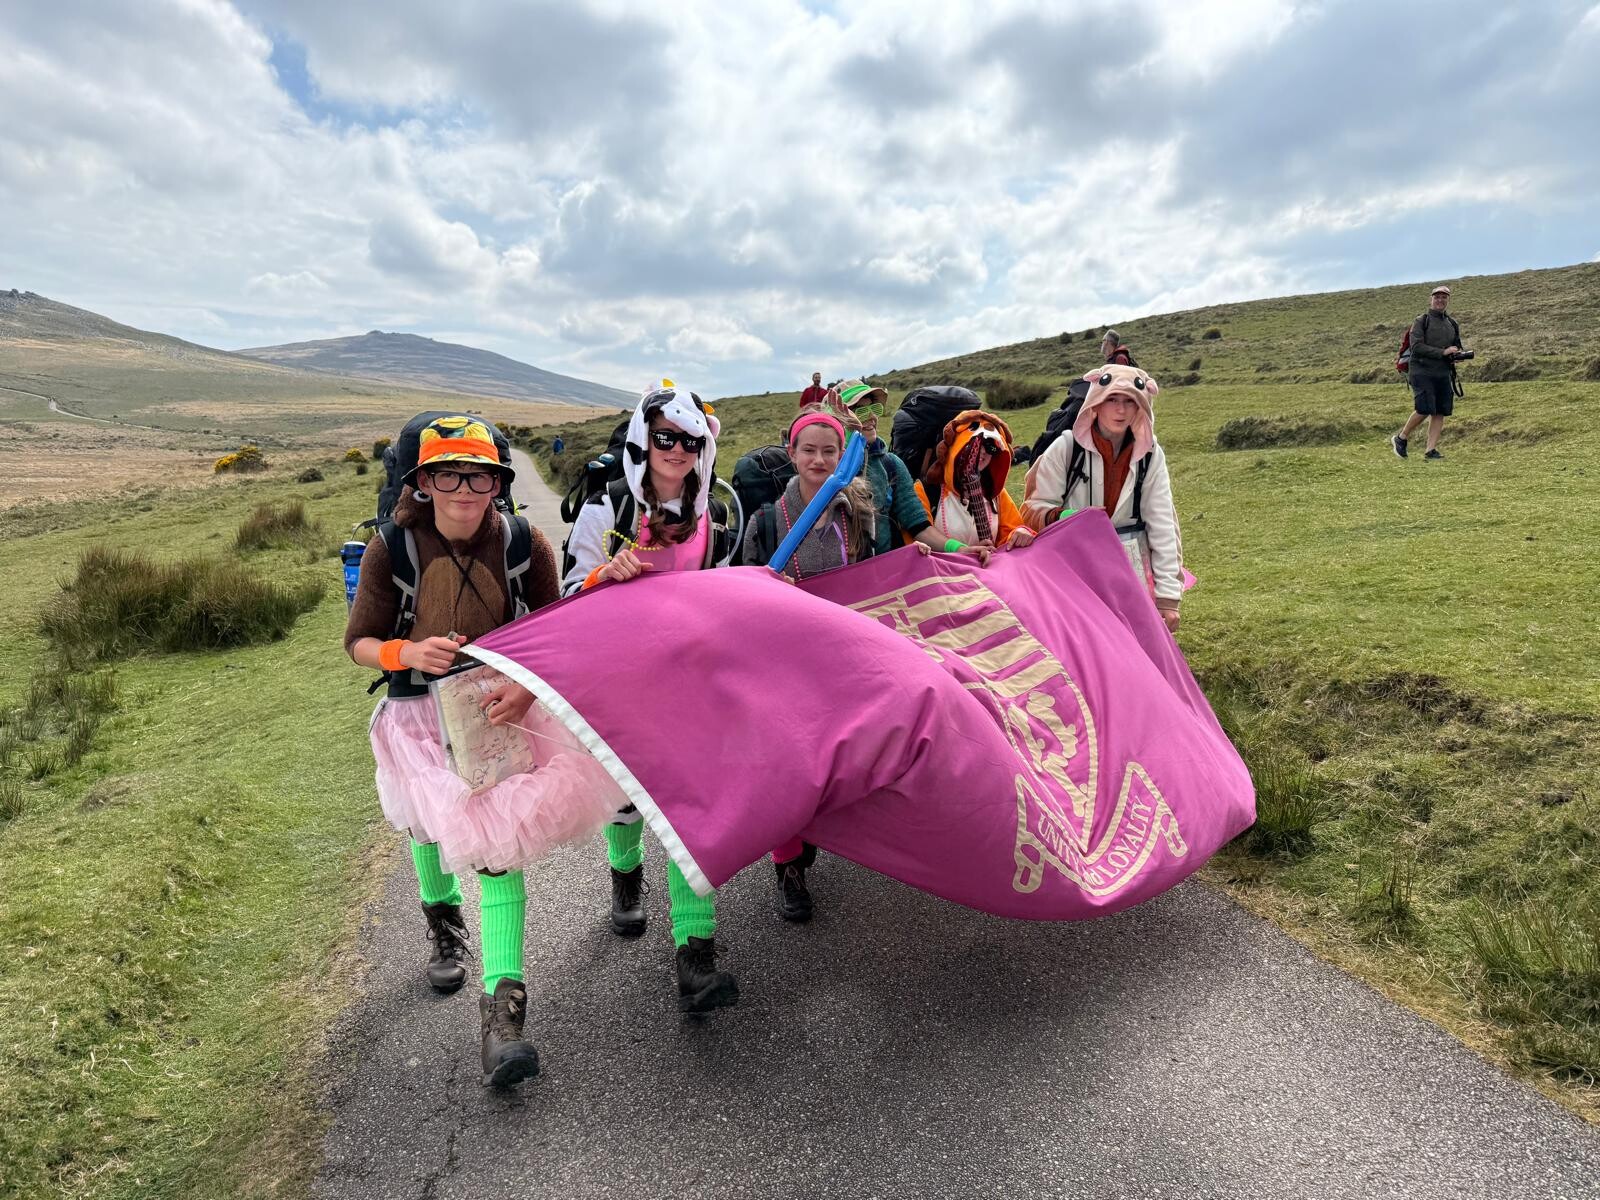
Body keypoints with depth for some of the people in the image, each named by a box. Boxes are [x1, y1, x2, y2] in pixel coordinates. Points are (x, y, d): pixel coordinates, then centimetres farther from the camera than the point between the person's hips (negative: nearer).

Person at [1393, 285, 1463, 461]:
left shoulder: (1452, 324, 15)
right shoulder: (1421, 321, -3)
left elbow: (1457, 347, 26)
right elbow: (1416, 346, -14)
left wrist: (1457, 353, 2)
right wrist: (1442, 352, -18)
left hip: (1444, 374, 6)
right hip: (1422, 372, -6)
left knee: (1439, 413, 0)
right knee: (1424, 410, -16)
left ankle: (1431, 450, 1)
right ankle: (1401, 438, 4)